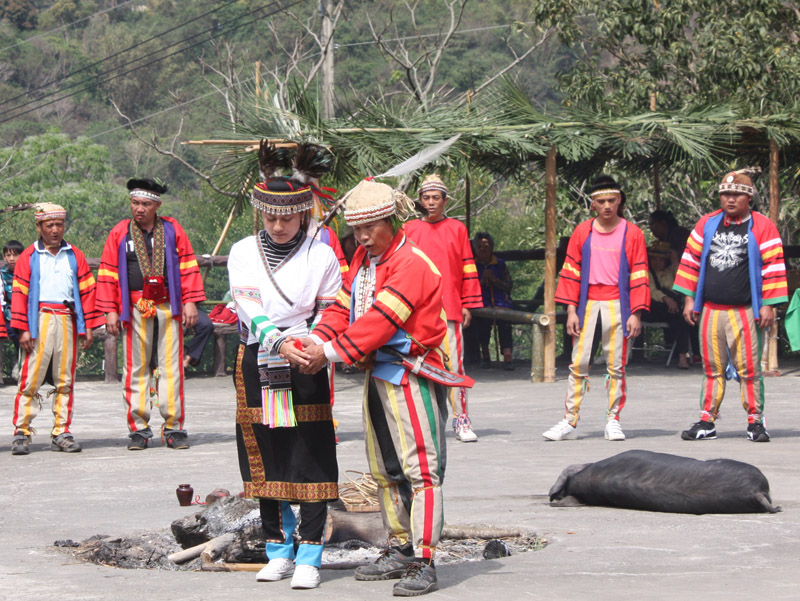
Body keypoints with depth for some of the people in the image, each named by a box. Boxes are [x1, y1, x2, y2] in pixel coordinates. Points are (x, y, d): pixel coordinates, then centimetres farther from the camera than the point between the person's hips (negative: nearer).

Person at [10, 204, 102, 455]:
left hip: (67, 322, 3)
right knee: (30, 379, -6)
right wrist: (23, 329, -7)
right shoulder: (29, 257, 4)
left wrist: (88, 327, 5)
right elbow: (19, 294, 0)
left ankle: (61, 432, 9)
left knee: (65, 380, 5)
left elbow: (87, 291, 12)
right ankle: (22, 432, -3)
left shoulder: (74, 256, 13)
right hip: (39, 320, -3)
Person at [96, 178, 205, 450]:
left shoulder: (172, 230, 8)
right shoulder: (120, 233, 8)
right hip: (134, 310, 0)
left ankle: (174, 427, 4)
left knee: (171, 368, -1)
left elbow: (188, 267, 9)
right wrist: (110, 311, 1)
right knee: (136, 369, 0)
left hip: (168, 308, 0)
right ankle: (138, 428, 5)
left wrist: (190, 302, 1)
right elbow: (108, 274, 8)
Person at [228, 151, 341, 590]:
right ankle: (278, 550, 17)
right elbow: (251, 307, -9)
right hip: (257, 365, 2)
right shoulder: (244, 252, 4)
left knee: (310, 459, -6)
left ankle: (309, 557, -4)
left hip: (305, 369, -2)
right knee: (264, 459, 7)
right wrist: (279, 342, -26)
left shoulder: (321, 255, 1)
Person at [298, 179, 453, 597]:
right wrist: (316, 342, -10)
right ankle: (401, 550, 24)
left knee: (420, 468, -11)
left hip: (410, 376, -10)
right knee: (384, 469, 15)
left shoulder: (411, 265, -16)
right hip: (377, 373, 10)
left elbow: (380, 320, -23)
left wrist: (331, 352, -24)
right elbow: (343, 308, 9)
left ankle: (424, 561, -14)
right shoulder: (363, 259, 14)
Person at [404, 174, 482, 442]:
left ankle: (462, 420, -1)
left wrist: (468, 304, 3)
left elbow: (468, 269, 8)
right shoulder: (409, 229, 10)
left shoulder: (457, 229, 8)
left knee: (454, 364, -5)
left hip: (450, 308, -1)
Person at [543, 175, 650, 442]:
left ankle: (613, 420, 7)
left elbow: (639, 276, 2)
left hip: (617, 304, -1)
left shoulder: (632, 233, 3)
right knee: (578, 364, -1)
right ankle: (570, 422, 2)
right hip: (587, 304, 1)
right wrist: (571, 310, 1)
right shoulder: (582, 232, 8)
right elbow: (571, 272, 8)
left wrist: (636, 314, -5)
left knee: (616, 365, 0)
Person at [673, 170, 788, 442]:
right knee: (712, 369, 7)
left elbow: (773, 267, -2)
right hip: (710, 311, 4)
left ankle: (755, 422, 4)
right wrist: (689, 299, 11)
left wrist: (768, 305, -7)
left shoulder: (762, 227, 0)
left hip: (745, 312, -4)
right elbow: (691, 259, 15)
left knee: (749, 369, -5)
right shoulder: (707, 223, 11)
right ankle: (707, 423, 11)